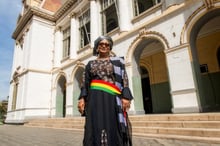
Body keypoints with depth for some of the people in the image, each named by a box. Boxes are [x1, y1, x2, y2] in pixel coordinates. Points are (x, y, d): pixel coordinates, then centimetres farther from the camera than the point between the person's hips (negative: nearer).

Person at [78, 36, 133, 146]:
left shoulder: (118, 61, 11)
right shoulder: (90, 64, 17)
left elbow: (124, 80, 3)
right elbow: (85, 83, 11)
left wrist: (126, 97, -9)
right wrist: (82, 98, -2)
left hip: (112, 98, -1)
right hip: (95, 98, 2)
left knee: (113, 129, -3)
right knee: (95, 129, -1)